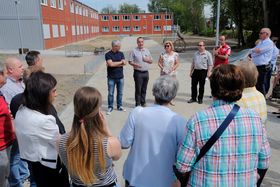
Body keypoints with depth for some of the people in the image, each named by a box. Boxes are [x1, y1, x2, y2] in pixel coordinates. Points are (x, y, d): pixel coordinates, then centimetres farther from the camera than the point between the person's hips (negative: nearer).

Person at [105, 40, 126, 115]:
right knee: (110, 93, 3)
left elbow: (124, 63, -7)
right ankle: (110, 107, 15)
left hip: (120, 77, 3)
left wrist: (114, 64, -15)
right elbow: (110, 64, -18)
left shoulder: (121, 54, 6)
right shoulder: (108, 54, -5)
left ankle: (119, 106, 26)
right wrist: (120, 62, -7)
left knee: (120, 93, 12)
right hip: (111, 78, -3)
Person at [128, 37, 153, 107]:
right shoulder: (134, 51, 0)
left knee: (144, 89, 10)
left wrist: (147, 60, -5)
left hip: (146, 72, 4)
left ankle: (143, 102, 20)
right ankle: (138, 104, 6)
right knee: (138, 89, -3)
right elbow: (130, 61, -3)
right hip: (138, 72, -4)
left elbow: (151, 61, 17)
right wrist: (135, 64, -21)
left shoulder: (147, 51, 13)